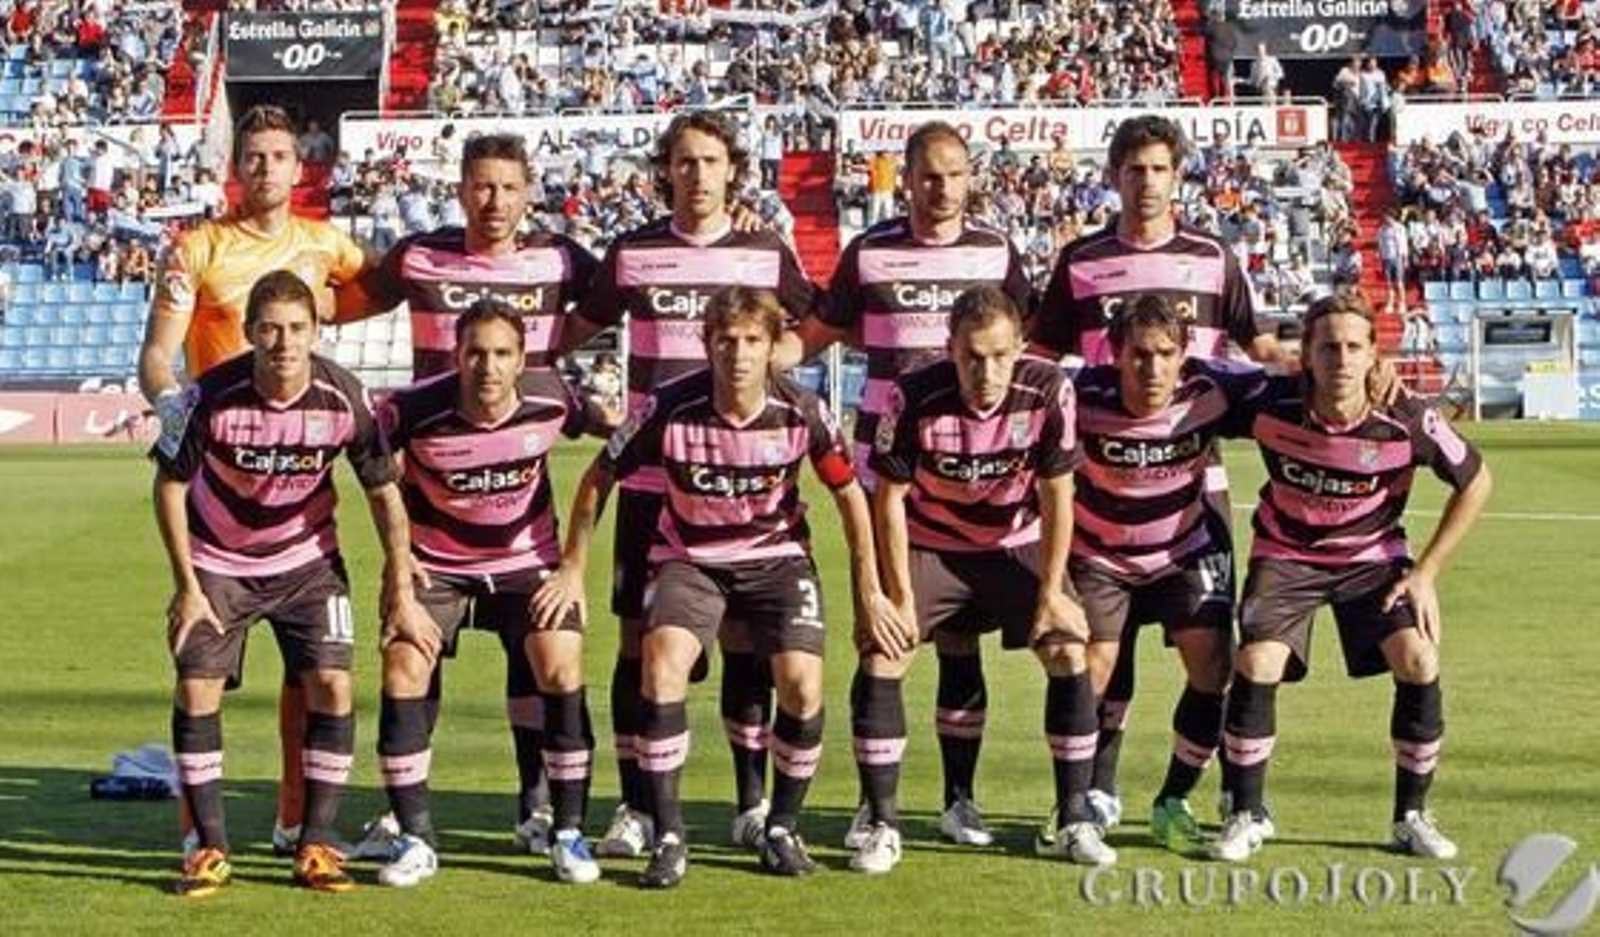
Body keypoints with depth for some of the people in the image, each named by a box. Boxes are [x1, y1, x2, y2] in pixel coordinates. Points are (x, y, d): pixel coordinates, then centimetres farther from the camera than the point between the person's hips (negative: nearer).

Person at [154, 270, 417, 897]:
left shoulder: (344, 398, -20)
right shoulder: (211, 396, -24)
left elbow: (383, 490, -6)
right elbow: (169, 485, -9)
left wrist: (401, 584, -6)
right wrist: (186, 585, -10)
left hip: (307, 560, 1)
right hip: (217, 563, -1)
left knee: (332, 686, -10)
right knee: (196, 689, -10)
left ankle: (316, 844, 2)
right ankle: (210, 847, 3)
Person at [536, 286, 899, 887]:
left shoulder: (801, 413, -16)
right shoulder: (670, 409, -19)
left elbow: (849, 492, 1)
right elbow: (598, 479, -3)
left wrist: (868, 589, 3)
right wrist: (572, 570, 0)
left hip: (777, 555, 1)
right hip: (689, 558, -1)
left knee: (802, 683, -19)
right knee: (662, 662, -26)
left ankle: (782, 828, 6)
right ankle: (668, 838, -16)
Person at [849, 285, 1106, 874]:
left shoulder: (1048, 392, -22)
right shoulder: (914, 398, -25)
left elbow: (1057, 498, -12)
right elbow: (889, 498, -14)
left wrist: (1051, 592, -12)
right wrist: (900, 596, -15)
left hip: (1016, 546, 1)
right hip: (928, 546, -1)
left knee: (1069, 650, -12)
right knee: (880, 655, -15)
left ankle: (1074, 821, 1)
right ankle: (882, 826, -5)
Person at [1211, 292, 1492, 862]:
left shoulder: (1407, 421, -23)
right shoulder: (1272, 409, -24)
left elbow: (1476, 483, -6)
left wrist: (1425, 573, -7)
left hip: (1373, 557, 1)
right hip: (1286, 554, 0)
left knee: (1418, 662, -19)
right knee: (1256, 665, -21)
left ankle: (1412, 817, 2)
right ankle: (1246, 817, -1)